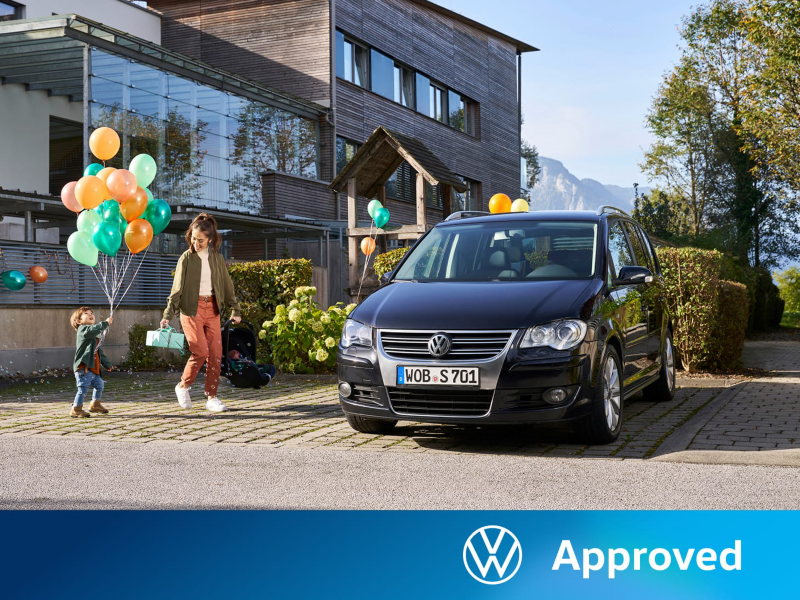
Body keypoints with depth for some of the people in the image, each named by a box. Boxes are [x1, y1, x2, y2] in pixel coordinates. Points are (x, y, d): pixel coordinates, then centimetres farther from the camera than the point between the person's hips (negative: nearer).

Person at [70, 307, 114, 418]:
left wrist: (107, 364, 30)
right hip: (84, 367, -10)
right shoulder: (83, 329, -6)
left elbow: (99, 351, 31)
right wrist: (105, 323, -28)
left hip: (93, 368, 10)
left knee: (99, 384, 21)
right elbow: (93, 330, -31)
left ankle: (95, 404, 37)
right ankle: (76, 409, -4)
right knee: (83, 388, -12)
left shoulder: (93, 336, 25)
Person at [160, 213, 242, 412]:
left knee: (216, 353, -2)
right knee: (201, 351, -16)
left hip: (212, 308, 4)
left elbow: (226, 285, 14)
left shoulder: (216, 258, 6)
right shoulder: (186, 258, -4)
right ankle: (183, 386, 8)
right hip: (191, 308, -4)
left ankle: (211, 398, 7)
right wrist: (167, 315, -14)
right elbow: (177, 289, -6)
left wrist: (235, 309, 13)